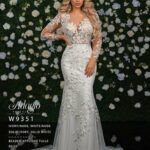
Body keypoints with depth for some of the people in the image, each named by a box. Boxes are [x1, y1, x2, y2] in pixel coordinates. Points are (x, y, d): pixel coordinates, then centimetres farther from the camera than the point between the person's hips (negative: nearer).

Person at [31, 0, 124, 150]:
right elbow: (44, 33, 11)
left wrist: (93, 60, -8)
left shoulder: (92, 15, 5)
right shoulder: (62, 16, 4)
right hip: (70, 60, 0)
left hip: (87, 59, 1)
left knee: (85, 97, -7)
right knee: (79, 98, -3)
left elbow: (97, 39, 3)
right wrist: (62, 36, 1)